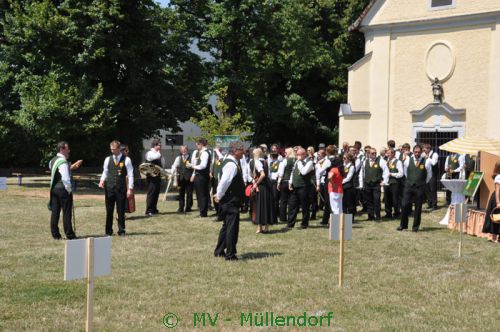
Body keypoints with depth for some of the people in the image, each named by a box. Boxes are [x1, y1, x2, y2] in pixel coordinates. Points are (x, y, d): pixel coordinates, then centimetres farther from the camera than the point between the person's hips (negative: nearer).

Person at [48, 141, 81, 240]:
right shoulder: (63, 162, -16)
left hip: (54, 188, 9)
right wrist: (69, 190, -11)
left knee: (55, 212, 8)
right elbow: (65, 178, -20)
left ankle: (55, 234, 12)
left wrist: (72, 167, 19)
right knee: (66, 212, -3)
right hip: (63, 189, -9)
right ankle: (69, 235, 1)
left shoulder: (53, 160, 13)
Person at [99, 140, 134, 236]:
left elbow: (130, 175, -1)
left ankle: (121, 231, 13)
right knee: (109, 210, 5)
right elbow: (105, 172, 14)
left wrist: (130, 188, -7)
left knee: (121, 211, 4)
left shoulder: (126, 160, -1)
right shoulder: (108, 159, 8)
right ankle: (108, 231, 13)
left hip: (121, 188, -2)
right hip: (109, 188, 2)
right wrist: (102, 180, -6)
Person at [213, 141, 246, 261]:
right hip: (231, 201, -11)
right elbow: (224, 182, -27)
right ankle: (230, 255, 2)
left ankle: (219, 251, 28)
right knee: (232, 227, -4)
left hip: (229, 200, 11)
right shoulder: (232, 165, -21)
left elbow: (224, 181, 19)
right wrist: (219, 196, -16)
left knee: (227, 226, 19)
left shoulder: (231, 162, 12)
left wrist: (219, 195, 19)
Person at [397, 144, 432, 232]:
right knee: (405, 205, -5)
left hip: (420, 187, -1)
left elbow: (429, 175, 10)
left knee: (418, 207, 4)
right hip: (409, 186, 1)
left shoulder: (426, 162, -5)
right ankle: (403, 225, 7)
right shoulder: (408, 161, 1)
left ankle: (415, 226, 14)